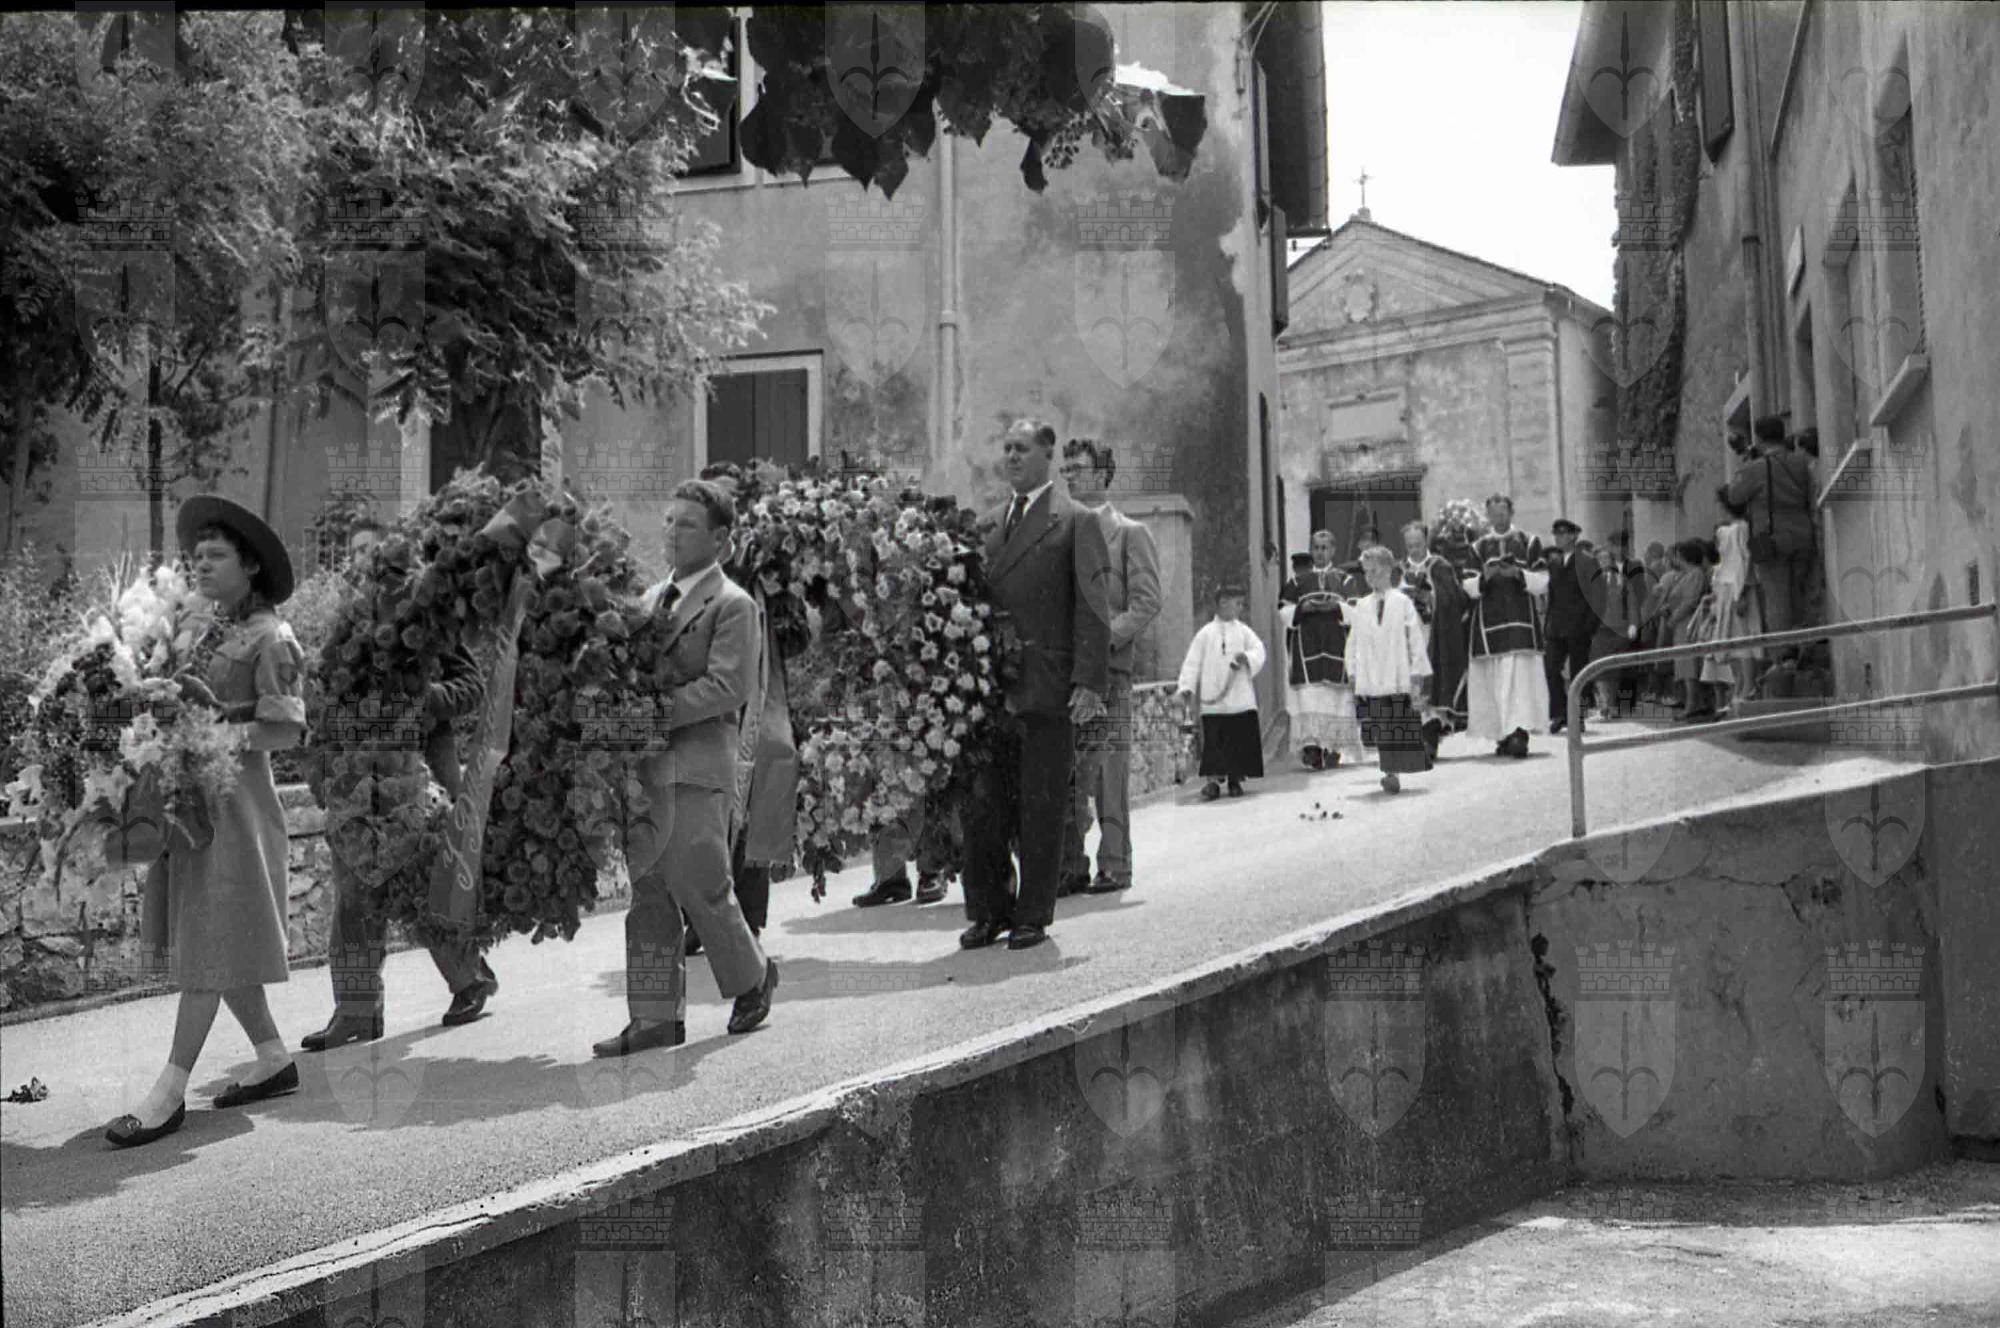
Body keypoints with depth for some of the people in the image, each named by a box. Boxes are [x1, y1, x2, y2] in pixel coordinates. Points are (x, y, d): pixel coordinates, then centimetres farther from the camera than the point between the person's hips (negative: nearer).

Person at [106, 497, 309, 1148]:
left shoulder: (271, 639, -8)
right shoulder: (191, 628, 12)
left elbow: (286, 730, -13)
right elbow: (165, 700, 16)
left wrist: (220, 721, -22)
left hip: (232, 798, -8)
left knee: (210, 947, -3)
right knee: (199, 943, 13)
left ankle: (170, 1092, 0)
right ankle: (274, 1058, 25)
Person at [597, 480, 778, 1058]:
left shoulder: (733, 605, -5)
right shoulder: (653, 598, 18)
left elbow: (728, 686, -14)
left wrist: (662, 709, -21)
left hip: (699, 765, -7)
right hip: (646, 763, 7)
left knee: (698, 885, -1)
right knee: (648, 891, 6)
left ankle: (752, 976, 24)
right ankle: (657, 1017, 12)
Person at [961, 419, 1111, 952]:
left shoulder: (1076, 522, 0)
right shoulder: (991, 523, 16)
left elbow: (1091, 609, -6)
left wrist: (1089, 682, -14)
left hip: (1047, 688, -5)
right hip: (992, 687, 5)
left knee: (1040, 809, 2)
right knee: (984, 806, 6)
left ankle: (1033, 916, 13)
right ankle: (989, 912, 17)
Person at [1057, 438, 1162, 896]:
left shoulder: (1130, 532, 4)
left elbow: (1147, 601, -4)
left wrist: (1105, 638, -15)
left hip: (1106, 666, -4)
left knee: (1109, 770, -5)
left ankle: (1114, 866, 1)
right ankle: (1071, 867, 6)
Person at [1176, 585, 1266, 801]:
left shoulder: (1244, 631, 11)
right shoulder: (1205, 633, 5)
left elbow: (1259, 651, 2)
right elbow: (1193, 662, 2)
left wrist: (1246, 657, -19)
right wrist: (1187, 686, -8)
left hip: (1241, 700, 2)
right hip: (1213, 701, -2)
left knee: (1241, 740, 3)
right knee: (1214, 741, -5)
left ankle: (1235, 779, 15)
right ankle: (1213, 781, -2)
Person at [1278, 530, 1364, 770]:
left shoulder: (1345, 580, 12)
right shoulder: (1298, 581, 14)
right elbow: (1283, 611, 8)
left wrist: (1337, 607, -14)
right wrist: (1303, 608, -10)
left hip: (1337, 646, 0)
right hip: (1306, 647, 0)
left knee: (1337, 697, -2)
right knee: (1309, 696, -12)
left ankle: (1334, 747, 6)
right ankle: (1311, 747, -19)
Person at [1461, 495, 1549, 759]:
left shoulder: (1529, 543, 8)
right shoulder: (1478, 547, 12)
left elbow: (1543, 581, 3)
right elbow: (1468, 586, 6)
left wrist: (1518, 574, -15)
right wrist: (1484, 577, -15)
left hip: (1521, 621, -2)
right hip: (1488, 622, 2)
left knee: (1520, 676, -13)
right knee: (1494, 680, 1)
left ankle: (1519, 735, -19)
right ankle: (1503, 736, 9)